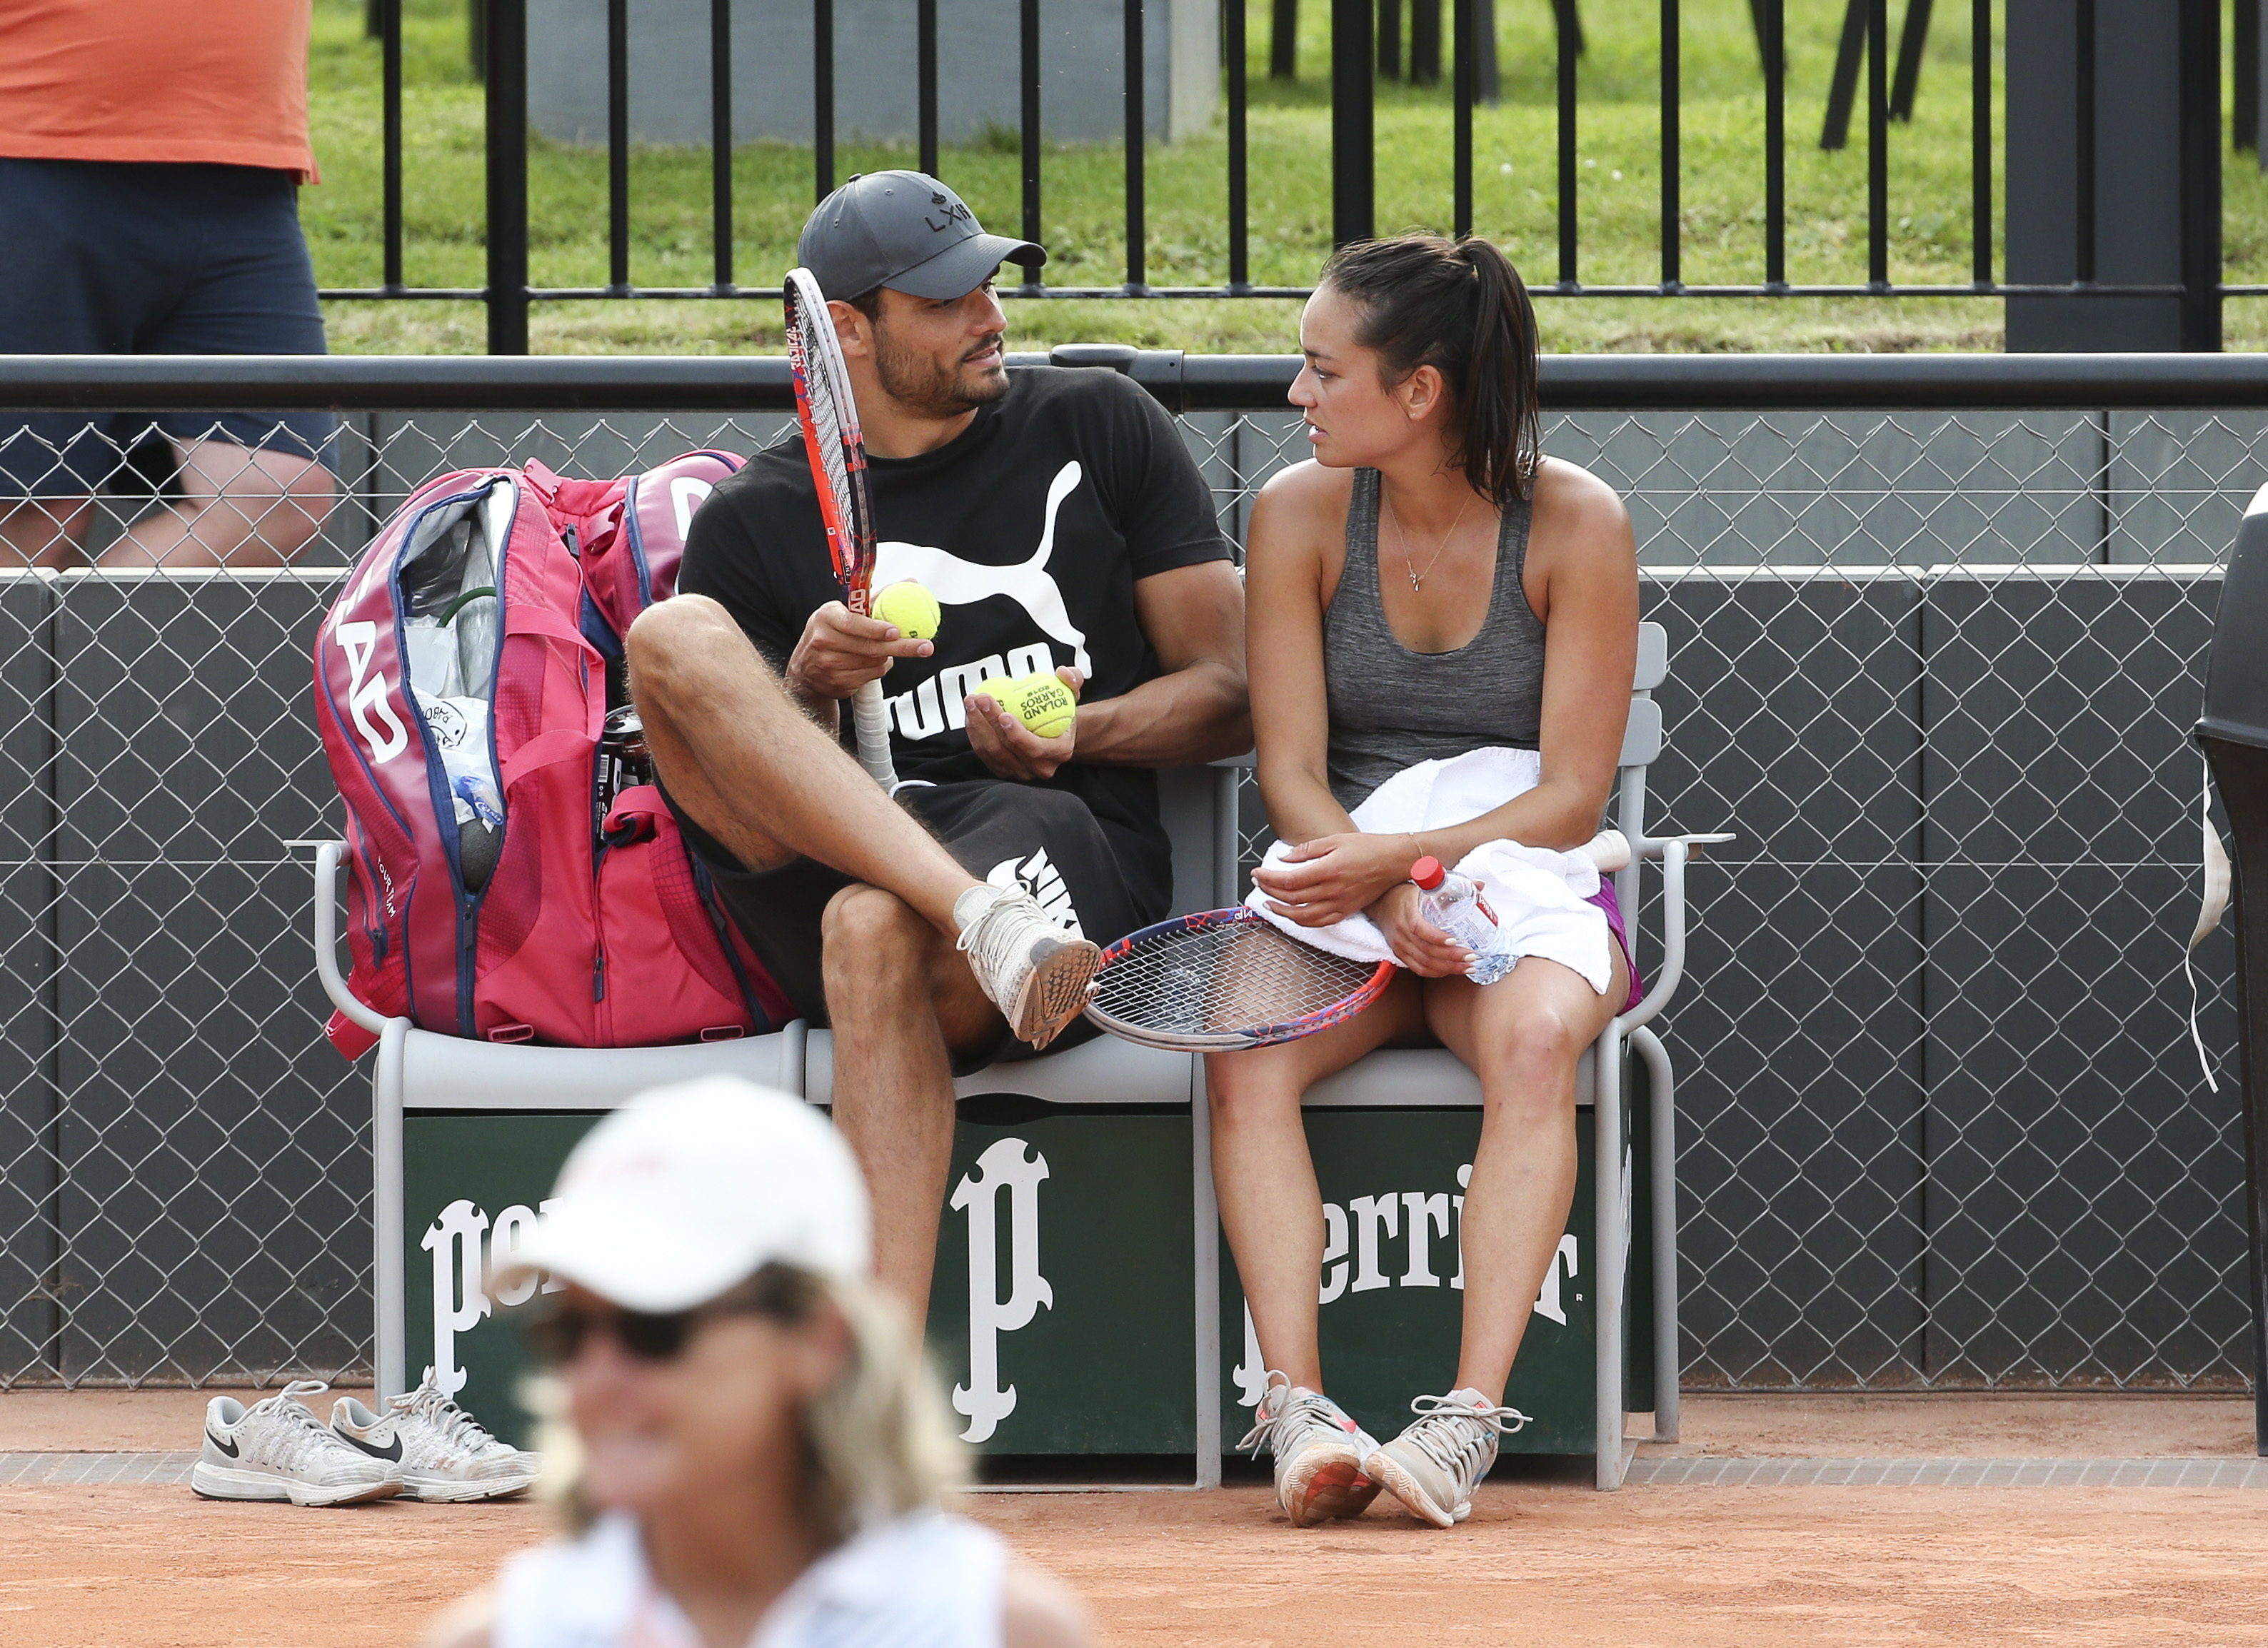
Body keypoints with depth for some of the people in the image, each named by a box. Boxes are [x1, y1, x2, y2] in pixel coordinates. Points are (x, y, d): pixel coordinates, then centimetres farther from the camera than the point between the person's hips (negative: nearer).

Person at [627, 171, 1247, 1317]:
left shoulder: (1100, 428, 15)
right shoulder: (756, 523, 15)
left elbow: (1230, 694, 13)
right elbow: (725, 780, 12)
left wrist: (1076, 738, -6)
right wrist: (804, 694, -10)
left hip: (1071, 842, -2)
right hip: (827, 864, 2)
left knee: (872, 932, -37)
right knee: (675, 638, -23)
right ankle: (987, 924, -42)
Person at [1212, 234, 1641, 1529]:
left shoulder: (1577, 525, -6)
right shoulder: (1301, 513, 2)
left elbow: (1571, 797, -9)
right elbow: (1292, 769, -2)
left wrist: (1403, 860, -24)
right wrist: (1388, 901, -22)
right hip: (1346, 894, 2)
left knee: (1533, 1037, -37)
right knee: (1247, 1055, -31)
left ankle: (1471, 1417, -44)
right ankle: (1299, 1412, -41)